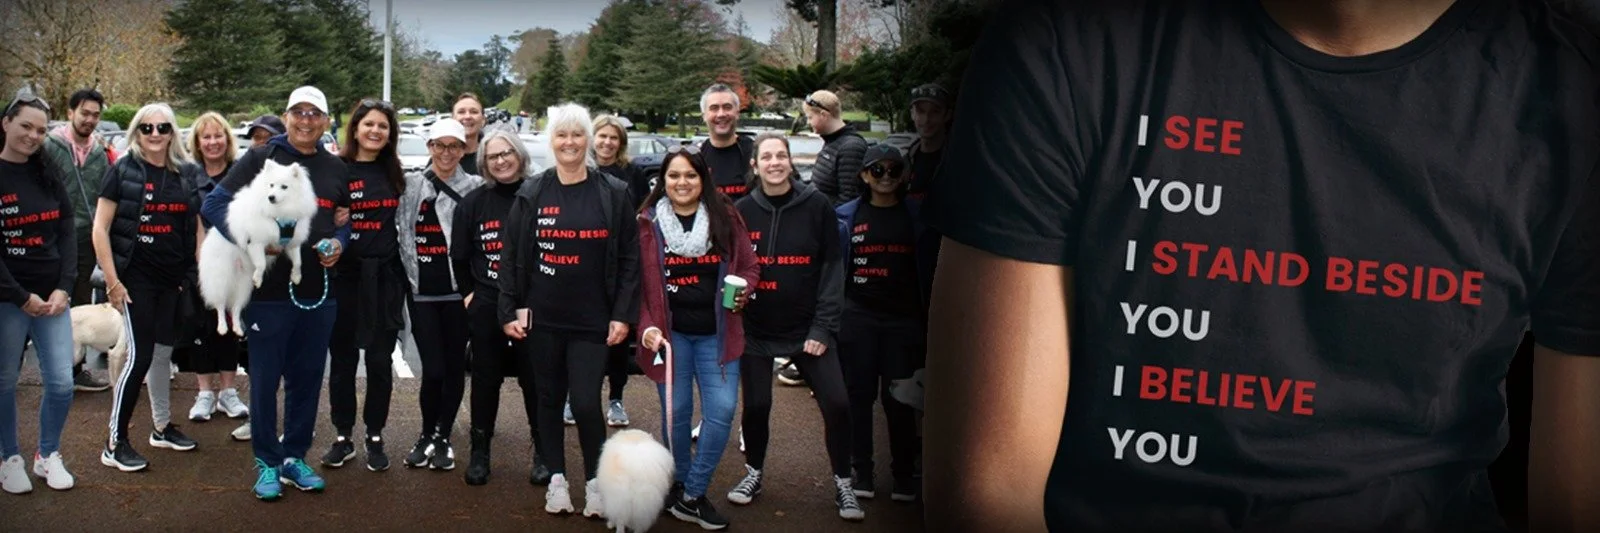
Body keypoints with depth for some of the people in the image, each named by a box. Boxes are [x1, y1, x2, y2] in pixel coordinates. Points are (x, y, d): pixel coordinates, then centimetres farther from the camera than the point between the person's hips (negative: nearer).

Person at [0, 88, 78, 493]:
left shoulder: (49, 174, 7)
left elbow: (68, 231, 5)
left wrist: (64, 287, -6)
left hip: (52, 296, 3)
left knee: (61, 382, 1)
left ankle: (48, 455, 21)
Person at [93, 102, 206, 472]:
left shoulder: (188, 174, 7)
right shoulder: (122, 171, -5)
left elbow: (198, 227, 13)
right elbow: (100, 228, -7)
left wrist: (202, 272, 5)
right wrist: (112, 280, -12)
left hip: (174, 278, 5)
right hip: (136, 277, -4)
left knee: (164, 351, 15)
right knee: (140, 355, -8)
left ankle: (162, 427, 30)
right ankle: (115, 444, 1)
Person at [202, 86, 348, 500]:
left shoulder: (336, 169, 12)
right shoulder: (259, 159, -2)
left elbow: (348, 218, 21)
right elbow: (215, 204, -5)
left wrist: (339, 242, 0)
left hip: (320, 292, 4)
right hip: (269, 290, -4)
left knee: (308, 378, 11)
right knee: (265, 378, 3)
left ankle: (295, 456, 25)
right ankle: (267, 462, 17)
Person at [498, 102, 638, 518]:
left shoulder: (613, 194, -1)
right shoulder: (532, 194, 2)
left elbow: (629, 258, -1)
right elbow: (511, 256, 4)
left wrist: (622, 315, -6)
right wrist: (510, 311, -3)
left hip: (592, 320, -2)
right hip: (542, 319, 2)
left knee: (586, 403, -6)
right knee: (550, 399, 11)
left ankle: (595, 481, 13)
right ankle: (556, 478, 25)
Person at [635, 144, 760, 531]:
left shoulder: (726, 217, 3)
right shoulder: (648, 224, 0)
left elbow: (749, 267, 9)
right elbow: (640, 283, 0)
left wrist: (742, 291, -11)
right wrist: (647, 326, -11)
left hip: (715, 333, 1)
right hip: (669, 332, -1)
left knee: (721, 411, -7)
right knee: (676, 412, 5)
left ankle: (692, 495, 6)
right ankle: (680, 485, 26)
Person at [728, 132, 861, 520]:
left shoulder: (817, 207, -5)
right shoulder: (741, 211, 0)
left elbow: (832, 268, -5)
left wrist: (823, 326, -9)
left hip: (808, 328, -1)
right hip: (756, 330, 1)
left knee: (837, 404, -6)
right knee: (756, 405, 7)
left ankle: (843, 484, 12)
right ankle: (754, 473, 32)